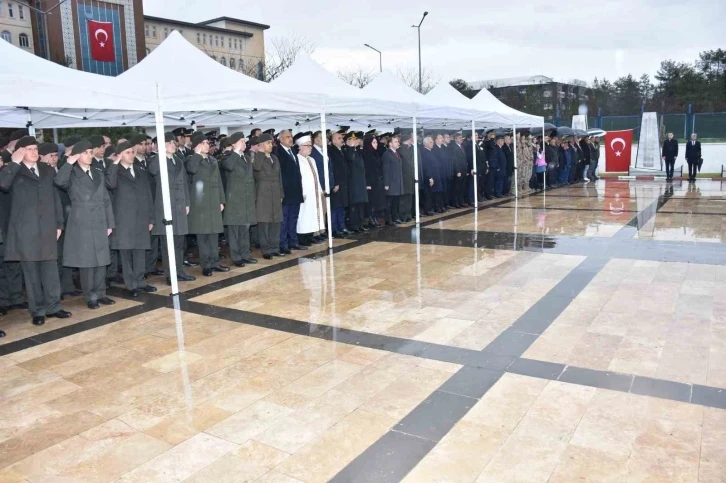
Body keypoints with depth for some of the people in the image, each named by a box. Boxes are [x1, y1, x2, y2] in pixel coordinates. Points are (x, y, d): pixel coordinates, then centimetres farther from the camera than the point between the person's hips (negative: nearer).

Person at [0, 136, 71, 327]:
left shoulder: (48, 170, 12)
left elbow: (56, 198, 13)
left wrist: (59, 224, 8)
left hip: (47, 229, 3)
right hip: (25, 231, -3)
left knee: (50, 270, 7)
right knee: (31, 272, 4)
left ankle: (53, 306, 18)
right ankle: (37, 311, 14)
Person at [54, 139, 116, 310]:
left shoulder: (99, 174, 13)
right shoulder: (72, 175, 0)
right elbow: (59, 182, -25)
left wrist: (110, 223, 8)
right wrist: (69, 163, -16)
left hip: (99, 223, 4)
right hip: (81, 224, -4)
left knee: (101, 260, 6)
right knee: (86, 261, 0)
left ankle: (100, 294, 17)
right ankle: (90, 297, 9)